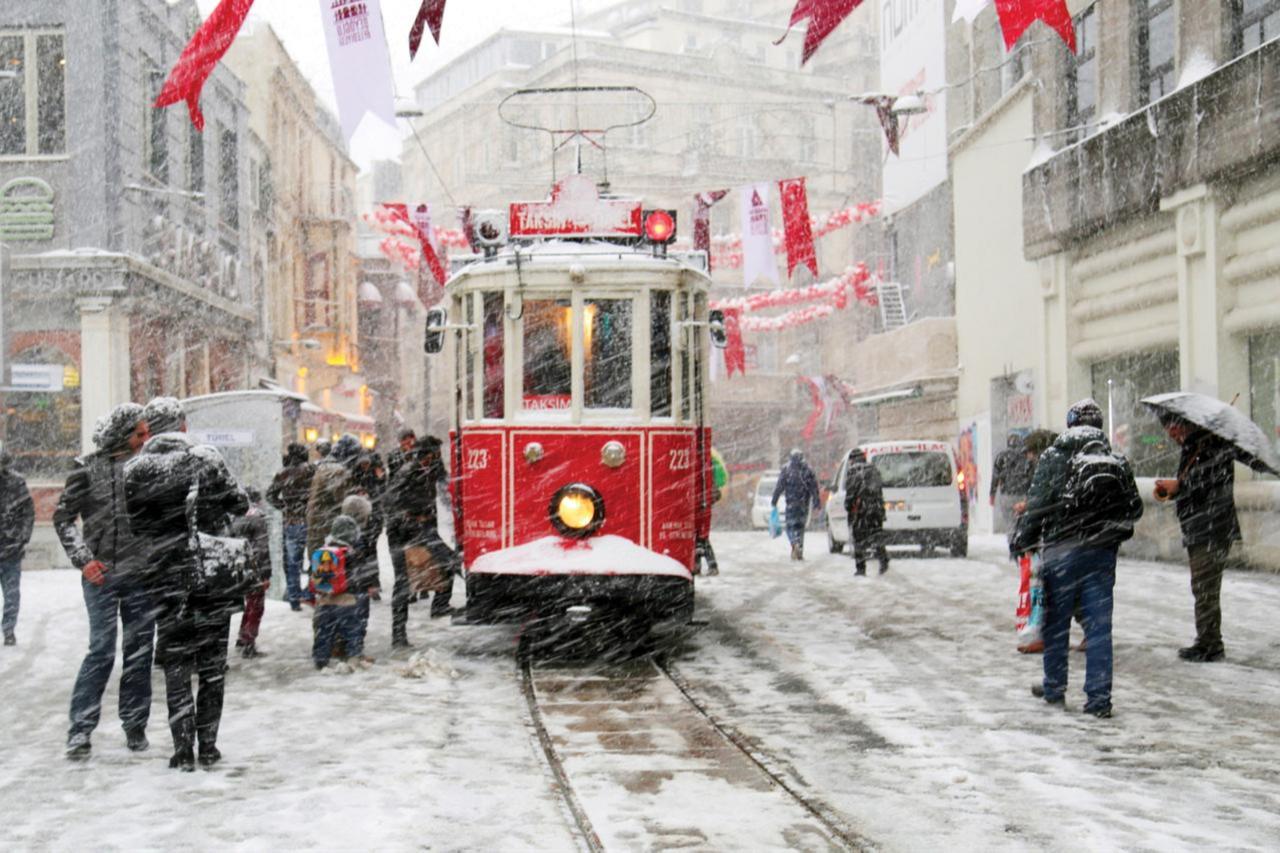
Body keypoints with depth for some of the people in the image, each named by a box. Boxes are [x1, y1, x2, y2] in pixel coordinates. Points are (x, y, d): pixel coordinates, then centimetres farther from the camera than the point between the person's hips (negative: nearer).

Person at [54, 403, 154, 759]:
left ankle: (135, 725, 17)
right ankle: (80, 729, -2)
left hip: (142, 573, 3)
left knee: (140, 651, 6)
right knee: (102, 650, -9)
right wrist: (83, 559, -5)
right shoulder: (88, 468, 0)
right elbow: (63, 517, 3)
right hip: (101, 574, -3)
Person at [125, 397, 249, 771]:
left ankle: (183, 750, 6)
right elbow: (239, 506, 1)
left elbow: (131, 526, 0)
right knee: (213, 663, 11)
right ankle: (208, 745, 14)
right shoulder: (207, 458, -4)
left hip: (167, 580, 0)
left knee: (176, 665, 8)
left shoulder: (134, 471, -4)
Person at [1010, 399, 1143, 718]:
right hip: (1103, 554, 3)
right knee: (1099, 626, 4)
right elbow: (1134, 508, 11)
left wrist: (1020, 541, 3)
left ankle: (1054, 688, 21)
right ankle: (1099, 698, 2)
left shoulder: (1055, 458, -6)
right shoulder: (1117, 463, 6)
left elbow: (1037, 505, -9)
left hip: (1062, 551, -3)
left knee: (1056, 622, 11)